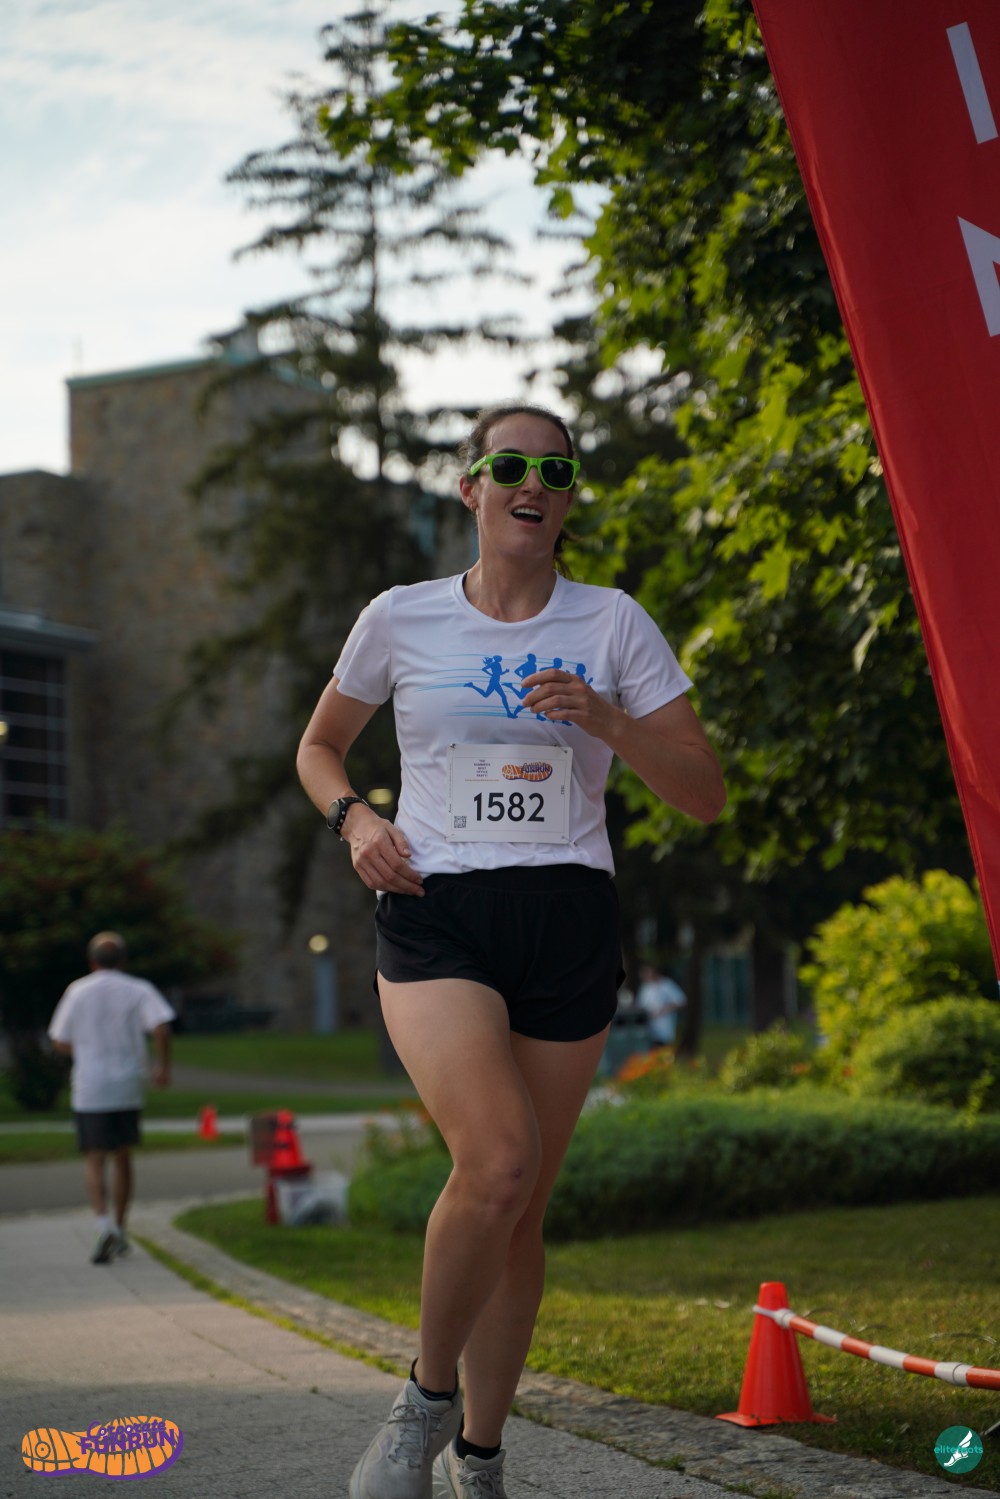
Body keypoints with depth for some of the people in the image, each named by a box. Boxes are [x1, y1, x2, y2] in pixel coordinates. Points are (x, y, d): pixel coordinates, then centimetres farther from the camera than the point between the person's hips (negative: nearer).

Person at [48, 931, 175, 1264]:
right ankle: (120, 1230, 20)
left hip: (89, 1090, -1)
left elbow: (60, 1042, 4)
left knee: (94, 1162, -1)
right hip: (128, 1088, 1)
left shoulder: (77, 992, 1)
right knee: (122, 1158, 16)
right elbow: (161, 1027, -15)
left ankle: (104, 1224, -22)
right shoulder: (138, 990, 0)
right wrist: (163, 1065, -3)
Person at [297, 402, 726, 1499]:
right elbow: (319, 748, 20)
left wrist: (605, 720, -14)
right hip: (433, 915, -1)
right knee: (497, 1162, -24)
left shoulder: (612, 625, 5)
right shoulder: (401, 620, 5)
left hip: (568, 919, 2)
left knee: (521, 1208, 5)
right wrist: (354, 817, -1)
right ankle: (427, 1395, -1)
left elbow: (704, 796, 3)